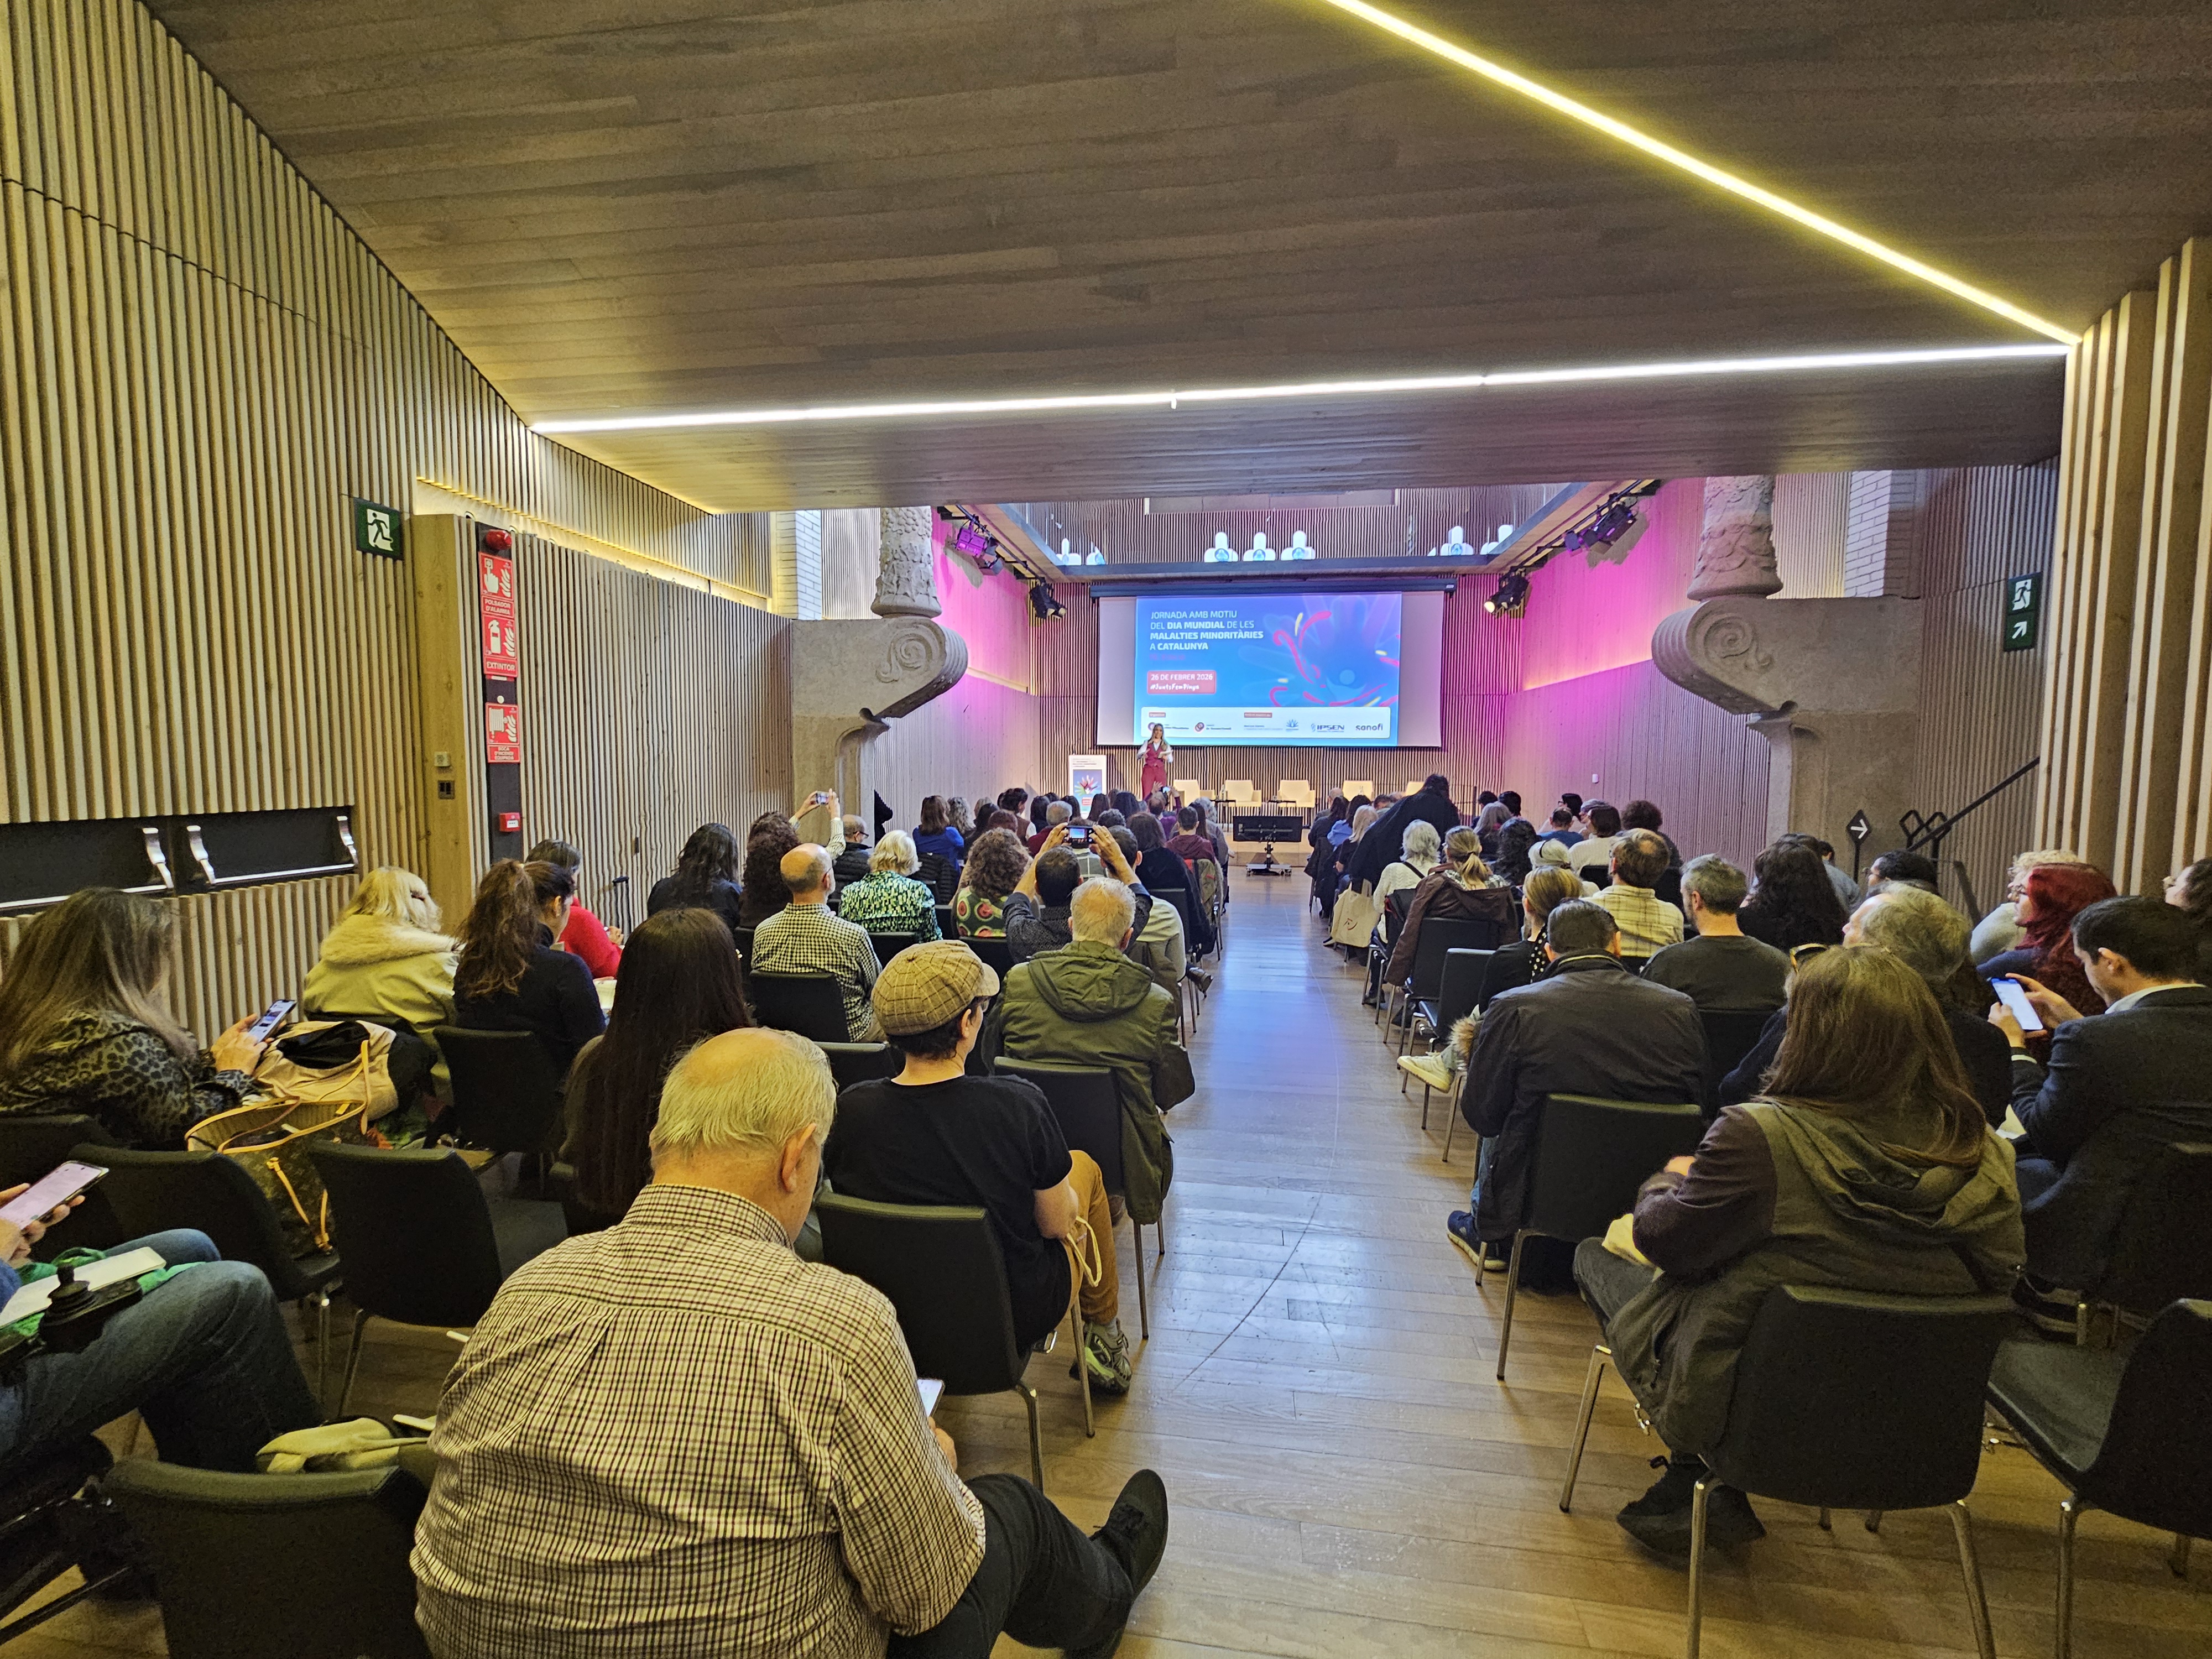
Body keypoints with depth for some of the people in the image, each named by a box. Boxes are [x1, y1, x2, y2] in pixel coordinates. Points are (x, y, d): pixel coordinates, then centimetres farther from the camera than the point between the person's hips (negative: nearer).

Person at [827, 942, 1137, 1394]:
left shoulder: (849, 1110, -20)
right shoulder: (1018, 1106, -29)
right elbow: (1057, 1224, -14)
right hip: (1016, 1317, -3)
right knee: (1084, 1167, 20)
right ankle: (1105, 1343, 39)